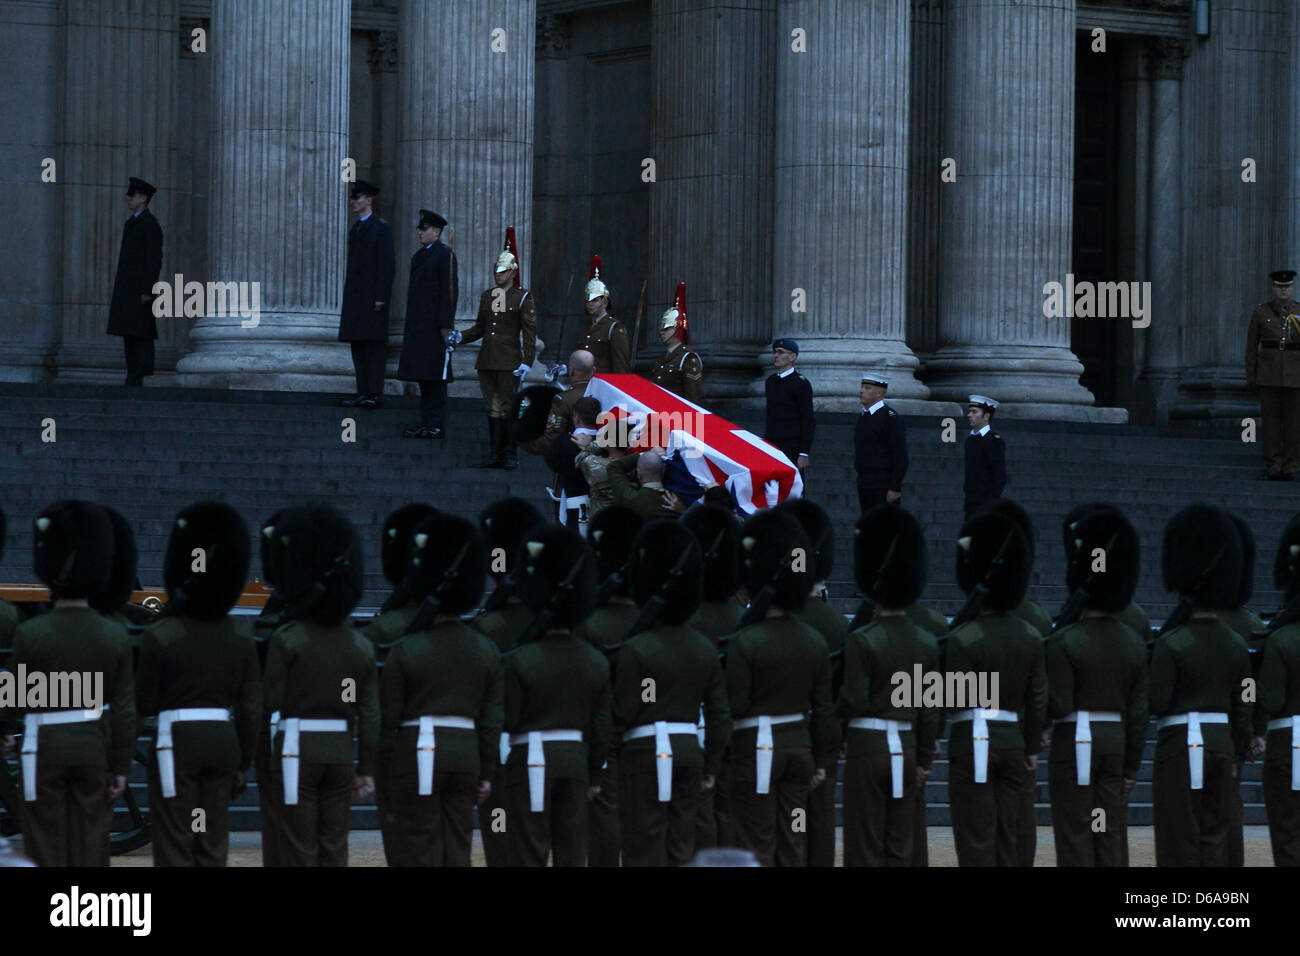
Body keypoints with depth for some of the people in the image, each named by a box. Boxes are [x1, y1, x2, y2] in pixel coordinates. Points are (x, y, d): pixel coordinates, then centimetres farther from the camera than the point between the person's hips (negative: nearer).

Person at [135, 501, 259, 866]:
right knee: (213, 845, 10)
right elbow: (251, 708, 5)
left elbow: (144, 705, -5)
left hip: (178, 741, -4)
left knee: (175, 847, 1)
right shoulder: (240, 636, 2)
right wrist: (243, 762, 14)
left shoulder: (160, 636, -11)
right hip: (223, 741, 4)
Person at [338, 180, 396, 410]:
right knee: (358, 346, 6)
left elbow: (387, 265, -10)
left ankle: (374, 394, -10)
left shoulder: (381, 228, -4)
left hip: (372, 296, -8)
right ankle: (362, 392, 7)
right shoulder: (355, 229, 19)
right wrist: (347, 294, 13)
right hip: (354, 296, 8)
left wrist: (381, 297, -16)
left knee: (375, 345, -8)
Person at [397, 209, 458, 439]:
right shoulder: (419, 256, 19)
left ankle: (435, 426, -8)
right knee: (423, 376, 9)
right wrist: (410, 324, 18)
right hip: (418, 325, 9)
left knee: (435, 376, -8)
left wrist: (445, 325, -17)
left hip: (435, 325, -9)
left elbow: (450, 290, -13)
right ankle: (426, 422, 13)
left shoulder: (445, 255, -7)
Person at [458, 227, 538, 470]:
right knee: (493, 409, 8)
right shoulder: (487, 296, 14)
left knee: (508, 408, -2)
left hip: (509, 363, -5)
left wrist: (526, 361, -14)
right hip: (487, 362, 5)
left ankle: (510, 455, 5)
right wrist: (461, 337, 2)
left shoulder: (523, 298, -3)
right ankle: (495, 454, 12)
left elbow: (530, 332, -6)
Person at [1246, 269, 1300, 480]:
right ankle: (1273, 467, 4)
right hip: (1269, 373, -1)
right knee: (1270, 419, -1)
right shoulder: (1260, 312, 3)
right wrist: (1250, 375, 1)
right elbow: (1251, 346, 5)